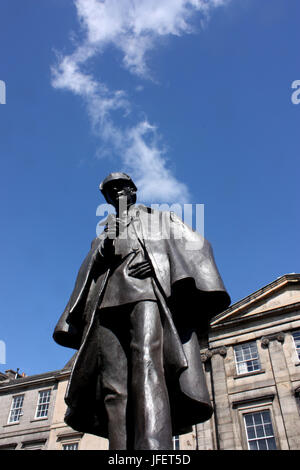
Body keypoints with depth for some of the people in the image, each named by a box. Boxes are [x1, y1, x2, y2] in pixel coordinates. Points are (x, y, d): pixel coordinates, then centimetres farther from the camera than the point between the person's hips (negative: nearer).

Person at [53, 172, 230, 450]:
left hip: (150, 289, -3)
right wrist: (104, 248, 2)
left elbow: (192, 246, 13)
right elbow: (87, 277, 27)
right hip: (107, 300, 3)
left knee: (146, 362, -30)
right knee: (114, 385, -18)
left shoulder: (161, 219, 30)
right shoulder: (103, 236, 39)